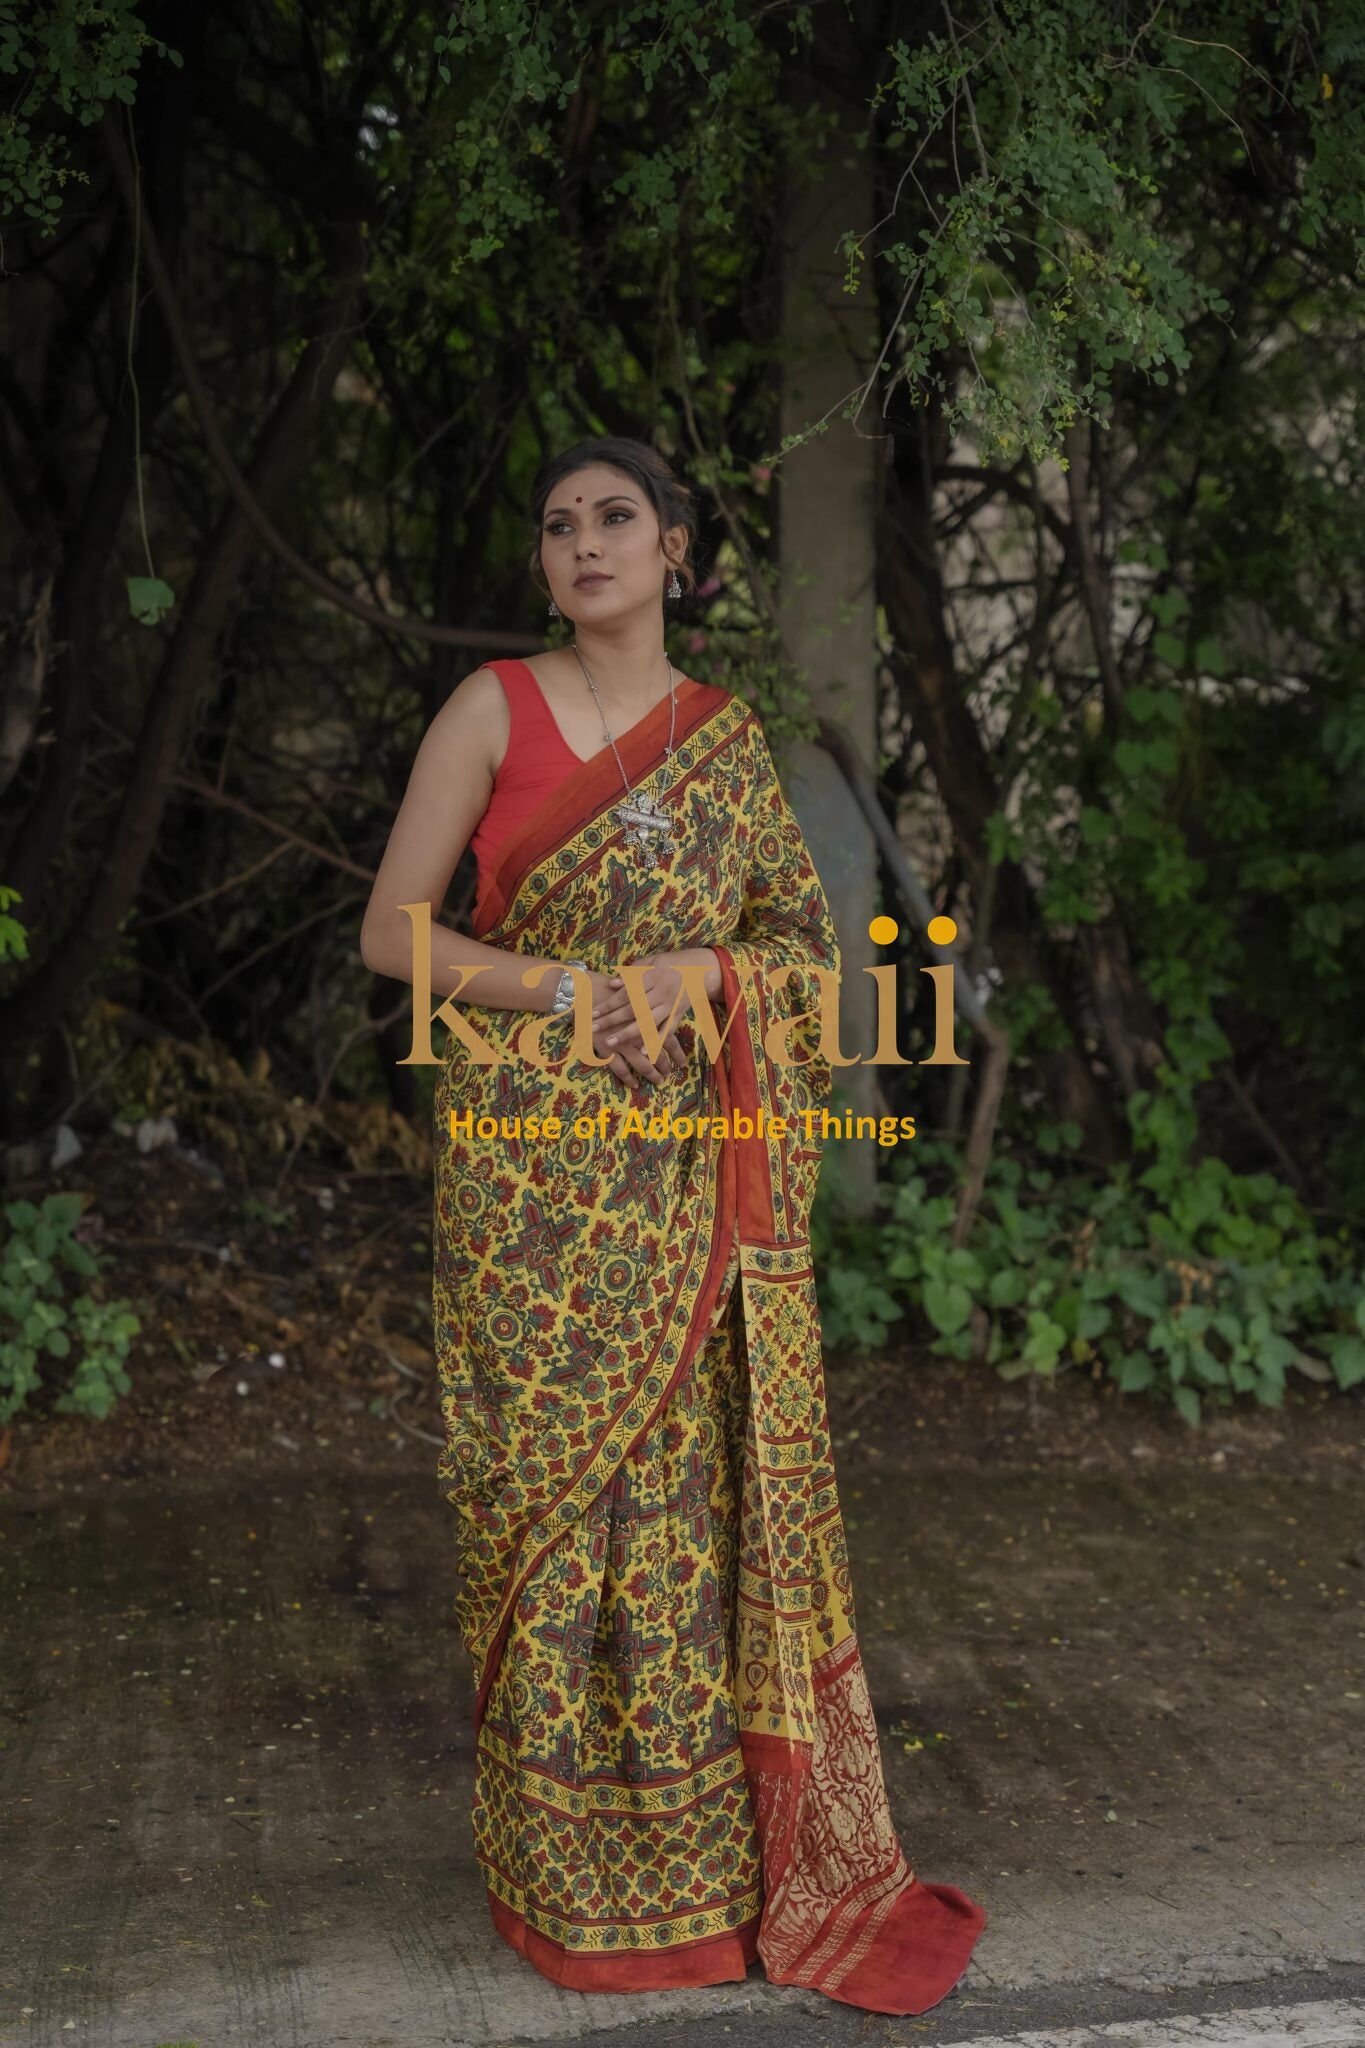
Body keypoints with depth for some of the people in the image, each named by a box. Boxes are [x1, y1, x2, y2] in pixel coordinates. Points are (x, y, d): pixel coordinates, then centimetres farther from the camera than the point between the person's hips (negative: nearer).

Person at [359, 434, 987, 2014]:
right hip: (532, 1165, -2)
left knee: (697, 1492, 5)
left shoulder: (731, 739, 10)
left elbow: (805, 947, 11)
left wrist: (699, 968, -10)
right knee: (549, 1487, 3)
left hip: (689, 1175, 3)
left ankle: (718, 1841, 20)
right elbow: (390, 930, -3)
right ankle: (567, 1869, 18)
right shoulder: (493, 706, 1)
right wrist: (570, 992, -15)